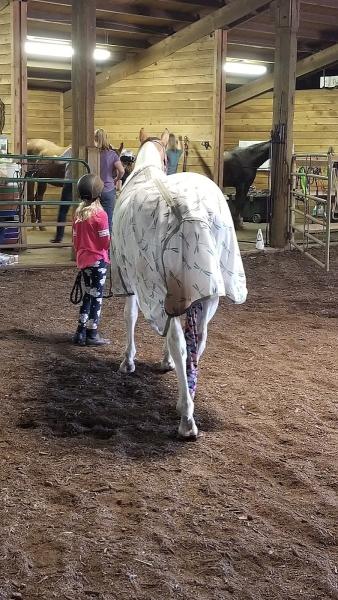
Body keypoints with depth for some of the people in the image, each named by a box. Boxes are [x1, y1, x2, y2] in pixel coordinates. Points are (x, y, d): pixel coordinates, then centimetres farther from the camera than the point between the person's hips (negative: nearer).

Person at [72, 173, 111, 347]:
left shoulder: (78, 213, 3)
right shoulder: (100, 214, -16)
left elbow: (75, 239, 9)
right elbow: (105, 241, -15)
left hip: (83, 259, 6)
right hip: (98, 259, -6)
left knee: (88, 293, 17)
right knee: (96, 296, 3)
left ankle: (81, 332, 18)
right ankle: (92, 334, 7)